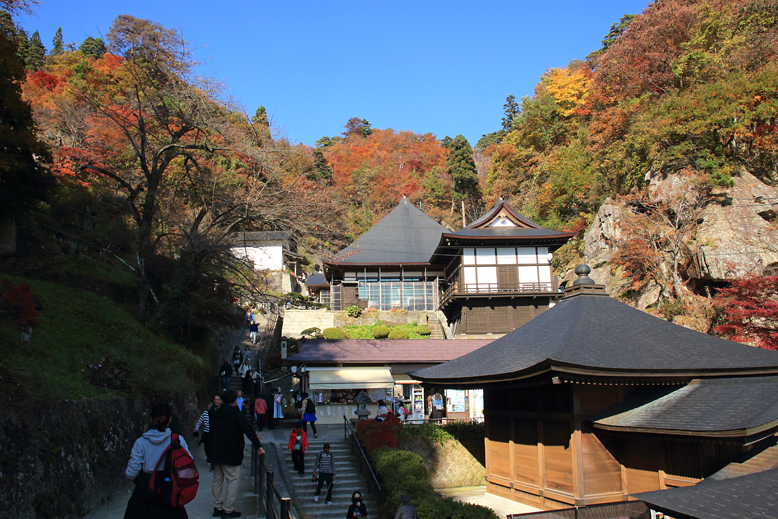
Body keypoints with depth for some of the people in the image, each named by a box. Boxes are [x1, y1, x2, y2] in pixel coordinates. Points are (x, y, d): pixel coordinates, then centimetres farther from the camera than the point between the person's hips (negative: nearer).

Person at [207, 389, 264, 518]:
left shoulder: (216, 413, 5)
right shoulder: (236, 414, -14)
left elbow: (211, 432, 15)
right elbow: (248, 430, -20)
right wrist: (258, 446, -23)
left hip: (215, 453, 7)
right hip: (231, 454, -7)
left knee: (217, 480, 16)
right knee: (233, 480, 0)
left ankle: (217, 508, 22)